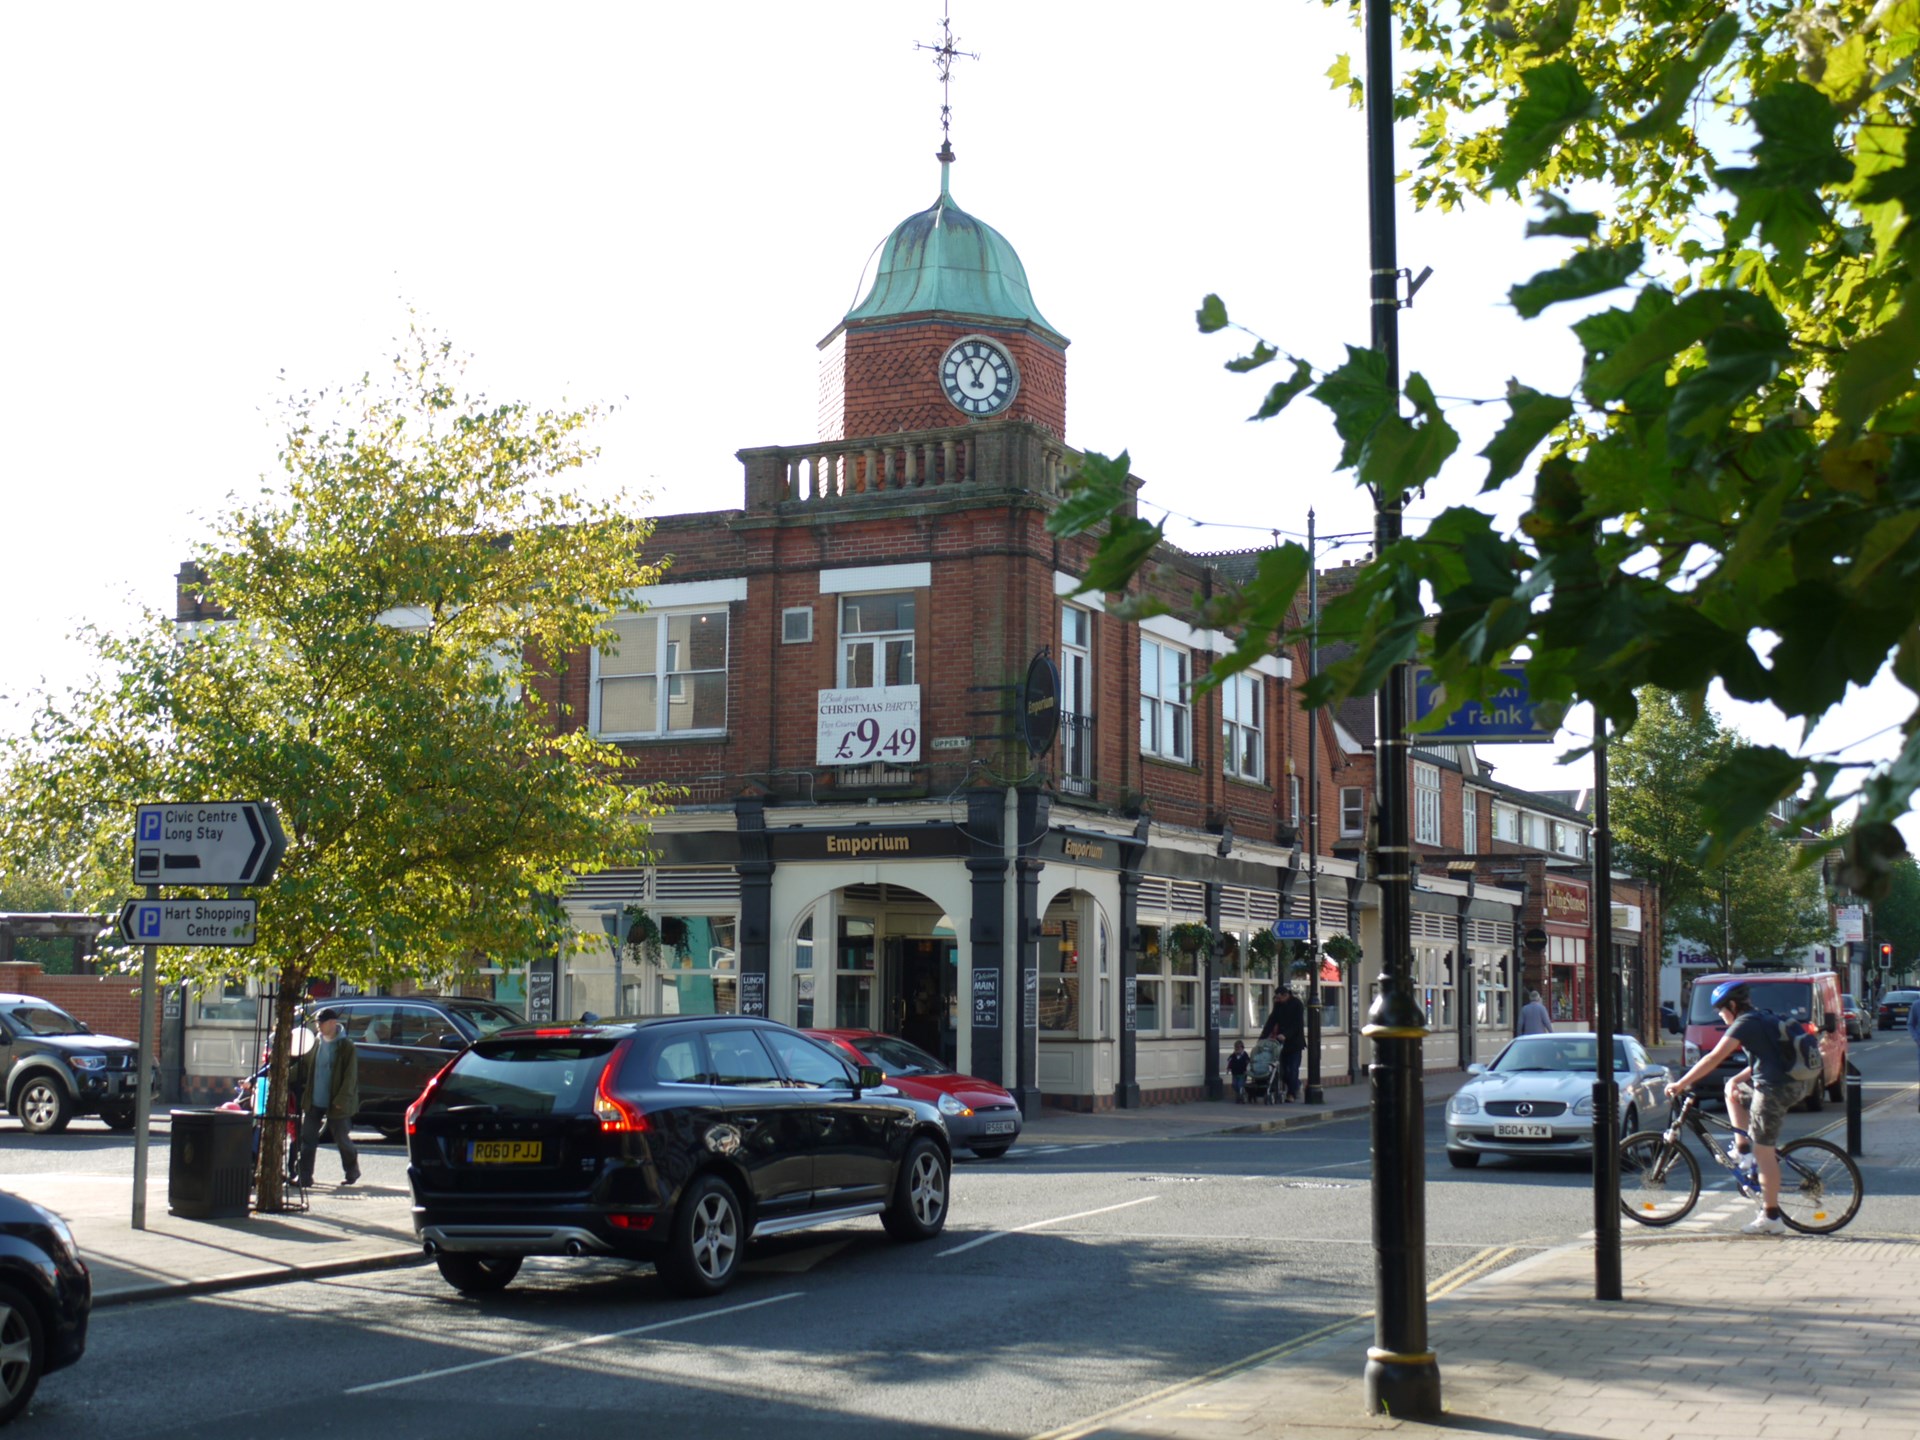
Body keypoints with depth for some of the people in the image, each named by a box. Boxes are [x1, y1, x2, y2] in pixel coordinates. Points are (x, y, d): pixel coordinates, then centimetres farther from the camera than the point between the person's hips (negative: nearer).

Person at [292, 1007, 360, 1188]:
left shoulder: (346, 1047, -8)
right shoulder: (316, 1044, 9)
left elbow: (350, 1077, -12)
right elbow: (303, 1066, 14)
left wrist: (341, 1100, -18)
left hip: (335, 1104, -5)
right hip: (313, 1101, 5)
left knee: (341, 1139, 6)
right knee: (307, 1138, -1)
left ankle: (352, 1172, 26)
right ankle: (304, 1176, 3)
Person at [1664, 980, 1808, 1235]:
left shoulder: (1745, 1024, -9)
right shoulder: (1764, 1020, 19)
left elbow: (1714, 1058, -15)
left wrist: (1681, 1084, -13)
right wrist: (1737, 1080, 18)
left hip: (1775, 1089, -10)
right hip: (1794, 1086, 10)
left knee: (1763, 1152, -3)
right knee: (1732, 1090, 27)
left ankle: (1771, 1218, -1)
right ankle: (1742, 1147, 19)